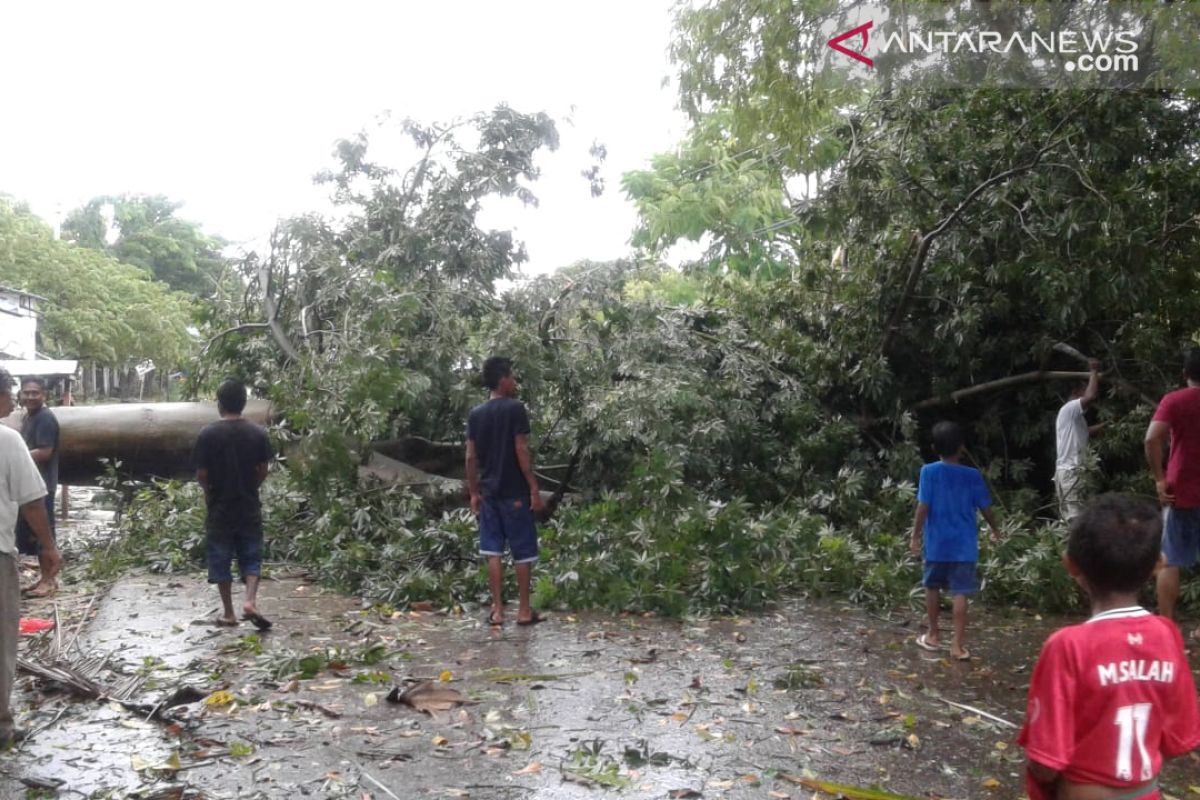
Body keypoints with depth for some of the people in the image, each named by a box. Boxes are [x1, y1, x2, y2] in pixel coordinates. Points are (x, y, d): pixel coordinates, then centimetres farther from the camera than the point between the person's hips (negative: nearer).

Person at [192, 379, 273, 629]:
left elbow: (201, 474, -8)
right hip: (250, 507, 2)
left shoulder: (208, 434, -11)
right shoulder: (258, 433, -4)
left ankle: (228, 613, 15)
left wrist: (209, 491, 13)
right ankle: (250, 601, -7)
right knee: (251, 557, 11)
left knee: (221, 560, 10)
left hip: (220, 508, -2)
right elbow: (263, 472, 0)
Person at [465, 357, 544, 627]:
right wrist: (534, 488, -10)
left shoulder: (475, 414, 6)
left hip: (489, 492, 5)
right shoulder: (514, 408, -10)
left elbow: (471, 457, 6)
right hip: (515, 492, -5)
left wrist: (474, 492, 13)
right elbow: (521, 451, -14)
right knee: (523, 551, 4)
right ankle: (524, 610, 9)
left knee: (493, 551, 8)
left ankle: (497, 610, 10)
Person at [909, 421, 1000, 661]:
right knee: (960, 592, 1)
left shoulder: (929, 471, -9)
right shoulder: (972, 475, -4)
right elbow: (986, 508, 3)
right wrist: (995, 529, 21)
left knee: (933, 587, 17)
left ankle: (933, 636, 27)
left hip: (936, 543, 0)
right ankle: (958, 645, 1)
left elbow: (923, 507, -12)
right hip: (963, 545, 0)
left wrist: (916, 535, -3)